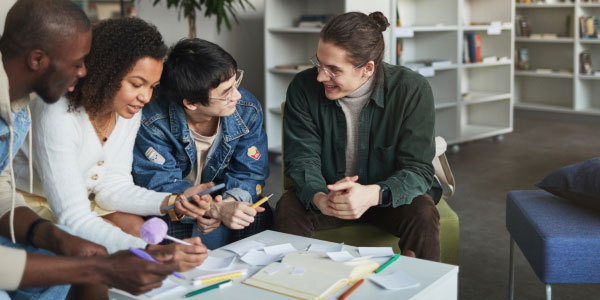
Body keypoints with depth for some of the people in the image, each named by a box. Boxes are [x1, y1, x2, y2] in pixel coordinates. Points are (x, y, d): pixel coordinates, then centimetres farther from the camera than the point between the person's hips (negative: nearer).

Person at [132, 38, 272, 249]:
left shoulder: (248, 110, -13)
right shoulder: (153, 123, -25)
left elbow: (250, 173, -8)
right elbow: (160, 184, -25)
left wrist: (230, 202, -32)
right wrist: (216, 209, -40)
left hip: (222, 200, 3)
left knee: (261, 218, -24)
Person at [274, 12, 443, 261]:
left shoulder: (412, 90, -18)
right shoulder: (304, 87, -12)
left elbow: (418, 168, -20)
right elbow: (302, 158, -12)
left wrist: (373, 194, -42)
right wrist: (319, 198, -36)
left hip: (387, 197, -1)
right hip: (327, 194, 1)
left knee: (423, 214, -31)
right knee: (287, 209, -28)